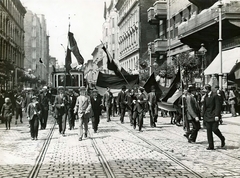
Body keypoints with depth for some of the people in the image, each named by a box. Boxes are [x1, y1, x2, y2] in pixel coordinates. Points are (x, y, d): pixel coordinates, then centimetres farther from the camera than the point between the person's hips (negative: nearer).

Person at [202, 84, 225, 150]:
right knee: (208, 130, 2)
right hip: (207, 116, 6)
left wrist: (217, 115, -18)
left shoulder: (215, 96, -9)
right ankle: (211, 146, 6)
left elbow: (218, 106, -12)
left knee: (214, 129, -11)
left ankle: (222, 139, 18)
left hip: (214, 116, -6)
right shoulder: (205, 97, 12)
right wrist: (204, 115, 11)